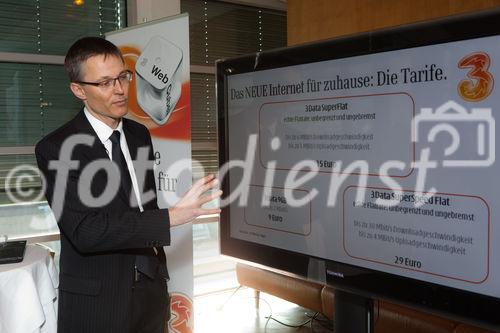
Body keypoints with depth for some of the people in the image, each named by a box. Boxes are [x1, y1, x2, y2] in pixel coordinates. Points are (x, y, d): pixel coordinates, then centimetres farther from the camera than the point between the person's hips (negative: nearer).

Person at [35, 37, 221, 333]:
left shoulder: (140, 134, 6)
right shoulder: (55, 149, -13)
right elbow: (85, 231, -21)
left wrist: (160, 274, 13)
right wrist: (172, 217, -27)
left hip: (152, 288, 5)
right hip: (96, 301, -5)